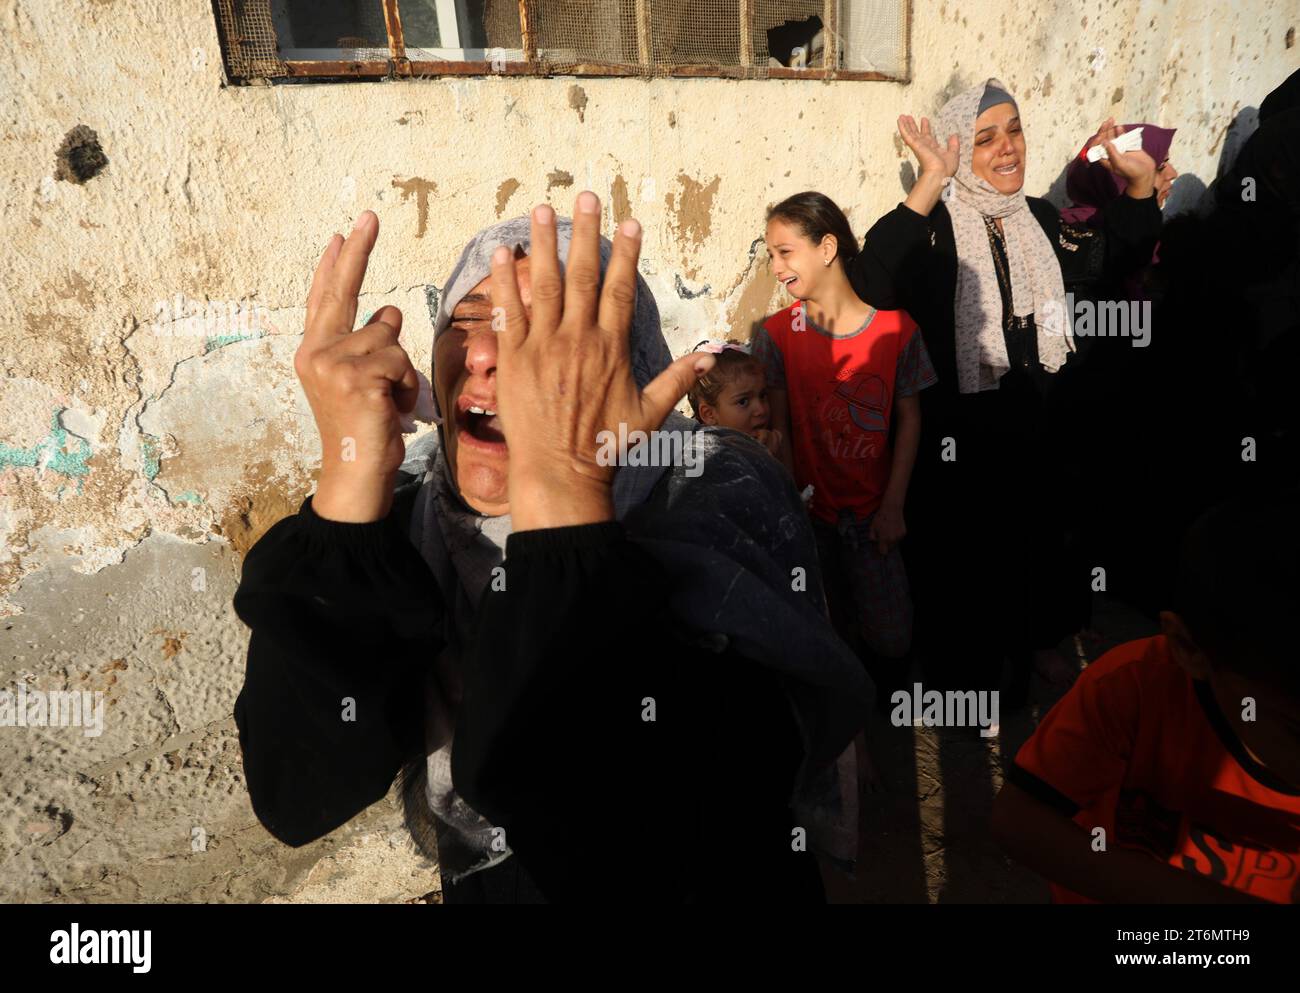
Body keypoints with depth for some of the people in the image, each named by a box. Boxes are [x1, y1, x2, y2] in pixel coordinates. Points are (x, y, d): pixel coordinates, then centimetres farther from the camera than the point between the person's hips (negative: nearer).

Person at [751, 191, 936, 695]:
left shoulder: (896, 328, -4)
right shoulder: (775, 333, -6)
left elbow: (908, 420, 1)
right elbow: (777, 427, -6)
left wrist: (893, 506, -2)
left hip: (872, 514, 1)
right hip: (809, 512, 0)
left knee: (891, 639, 3)